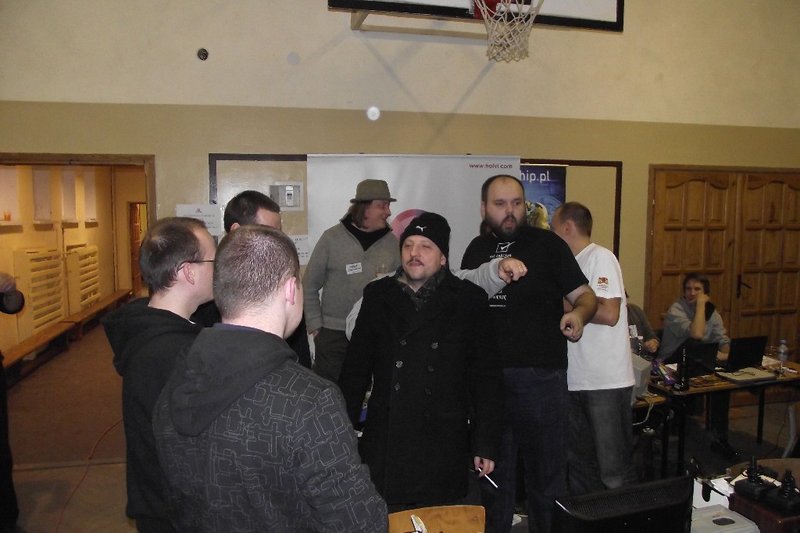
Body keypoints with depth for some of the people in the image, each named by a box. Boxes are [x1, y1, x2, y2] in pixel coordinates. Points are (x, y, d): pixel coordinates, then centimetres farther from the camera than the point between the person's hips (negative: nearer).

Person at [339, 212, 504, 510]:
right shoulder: (378, 296, 4)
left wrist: (486, 443, -1)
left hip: (444, 451, -1)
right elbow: (355, 370, 6)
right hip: (385, 449, 1)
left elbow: (486, 379, 1)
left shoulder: (468, 300, -1)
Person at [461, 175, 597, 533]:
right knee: (493, 472, 18)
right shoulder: (476, 249, 9)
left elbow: (585, 295, -5)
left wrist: (578, 313, -25)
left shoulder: (547, 244, -3)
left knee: (546, 472, 9)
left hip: (540, 377, -3)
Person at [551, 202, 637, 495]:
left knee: (614, 469, 1)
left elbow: (609, 313, -21)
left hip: (606, 382, -8)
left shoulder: (600, 257, -10)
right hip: (576, 380, 9)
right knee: (578, 462, 17)